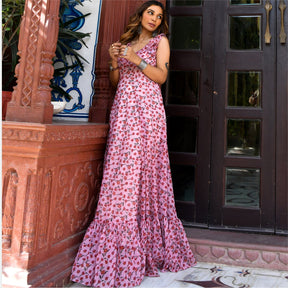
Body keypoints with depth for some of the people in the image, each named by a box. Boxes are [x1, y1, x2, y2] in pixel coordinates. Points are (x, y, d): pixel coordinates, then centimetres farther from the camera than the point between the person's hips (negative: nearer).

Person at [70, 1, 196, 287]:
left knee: (142, 168, -10)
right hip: (122, 108, 4)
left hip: (146, 107, -4)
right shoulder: (126, 42, 24)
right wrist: (114, 60, 3)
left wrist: (136, 60, -9)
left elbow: (161, 76, 0)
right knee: (120, 171, -3)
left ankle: (150, 246, -2)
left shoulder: (160, 41, 14)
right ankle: (119, 249, 3)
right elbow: (115, 80, 20)